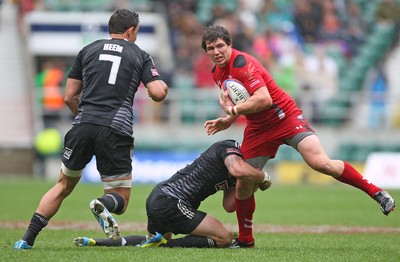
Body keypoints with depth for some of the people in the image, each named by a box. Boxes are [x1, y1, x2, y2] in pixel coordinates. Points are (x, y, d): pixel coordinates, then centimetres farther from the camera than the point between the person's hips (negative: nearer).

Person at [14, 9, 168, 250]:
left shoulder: (88, 50, 17)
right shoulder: (140, 55, 11)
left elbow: (69, 96, 17)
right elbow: (158, 93, -1)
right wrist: (163, 85, 23)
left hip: (83, 125, 3)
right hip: (116, 131, -2)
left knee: (63, 186, 21)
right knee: (120, 199, 8)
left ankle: (27, 239, 11)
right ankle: (104, 205, -29)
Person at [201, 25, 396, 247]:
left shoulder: (242, 63, -20)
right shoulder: (218, 73, 7)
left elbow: (263, 99, -31)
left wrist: (232, 110, -23)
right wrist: (227, 121, 5)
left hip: (285, 117, -8)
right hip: (258, 128, 8)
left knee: (322, 164, -23)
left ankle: (377, 193, -12)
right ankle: (245, 238, 19)